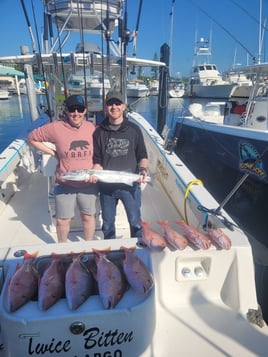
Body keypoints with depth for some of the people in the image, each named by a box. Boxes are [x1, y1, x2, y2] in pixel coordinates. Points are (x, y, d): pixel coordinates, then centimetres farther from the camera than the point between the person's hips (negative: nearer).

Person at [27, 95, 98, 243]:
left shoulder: (91, 127, -4)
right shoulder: (55, 128, -12)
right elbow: (32, 138, -1)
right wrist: (53, 153, -6)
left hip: (88, 183, 2)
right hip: (64, 184, -1)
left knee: (88, 216, 18)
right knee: (62, 220, 14)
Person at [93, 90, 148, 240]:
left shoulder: (134, 129, -1)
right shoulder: (99, 132, 1)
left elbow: (142, 156, 5)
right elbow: (97, 160, 3)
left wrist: (143, 169, -14)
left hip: (130, 184, -1)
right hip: (106, 185, 2)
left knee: (135, 222, 9)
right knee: (108, 223, 18)